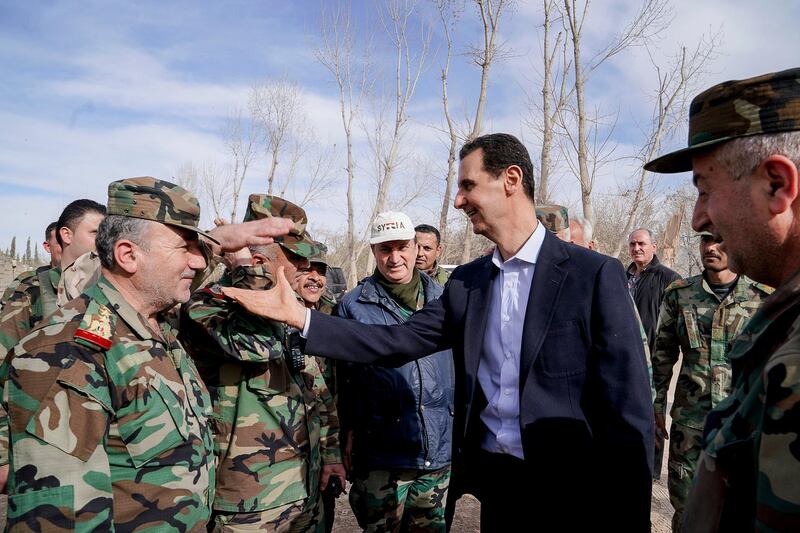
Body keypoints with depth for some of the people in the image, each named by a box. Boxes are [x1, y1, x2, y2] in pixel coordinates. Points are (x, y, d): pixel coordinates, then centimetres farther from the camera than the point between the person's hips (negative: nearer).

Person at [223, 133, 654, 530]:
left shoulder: (595, 275, -10)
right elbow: (396, 343, 1)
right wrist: (298, 316, -5)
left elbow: (627, 411, -11)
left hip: (569, 496, -4)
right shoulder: (465, 283, 5)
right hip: (493, 487, 5)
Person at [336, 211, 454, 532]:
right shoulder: (354, 305, -4)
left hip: (442, 449, 3)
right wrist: (350, 434, -4)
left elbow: (459, 363, 11)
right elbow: (345, 379, -1)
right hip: (382, 455, -3)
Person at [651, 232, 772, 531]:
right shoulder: (679, 295, 1)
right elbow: (663, 354, 7)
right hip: (689, 419, 1)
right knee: (684, 500, 9)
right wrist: (657, 404, 6)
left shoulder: (762, 299, -3)